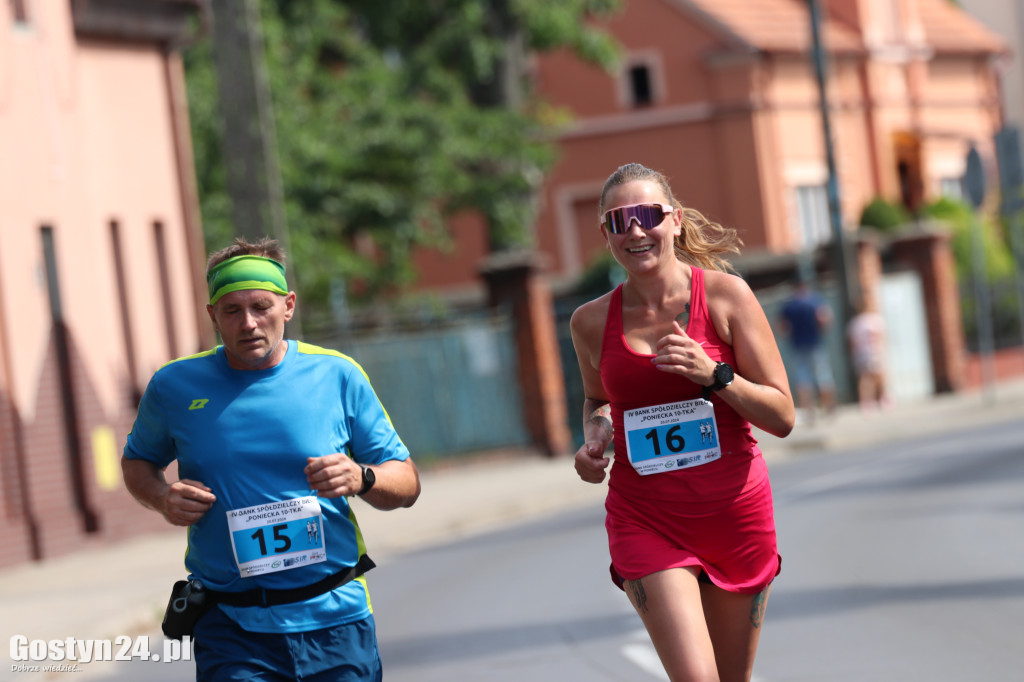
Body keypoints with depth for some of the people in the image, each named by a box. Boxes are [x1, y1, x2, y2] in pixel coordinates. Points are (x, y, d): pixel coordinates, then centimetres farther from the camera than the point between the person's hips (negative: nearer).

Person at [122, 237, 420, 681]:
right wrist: (162, 498, -2)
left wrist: (361, 478, -17)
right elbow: (137, 462, 20)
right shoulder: (174, 386, 2)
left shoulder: (337, 375, 1)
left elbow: (406, 485, 6)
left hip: (335, 618, 1)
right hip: (231, 630, -1)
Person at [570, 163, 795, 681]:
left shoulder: (725, 295, -6)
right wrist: (595, 438, -1)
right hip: (645, 518, 0)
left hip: (735, 510, 1)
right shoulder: (592, 321, 0)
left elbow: (782, 416, -4)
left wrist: (714, 376, -19)